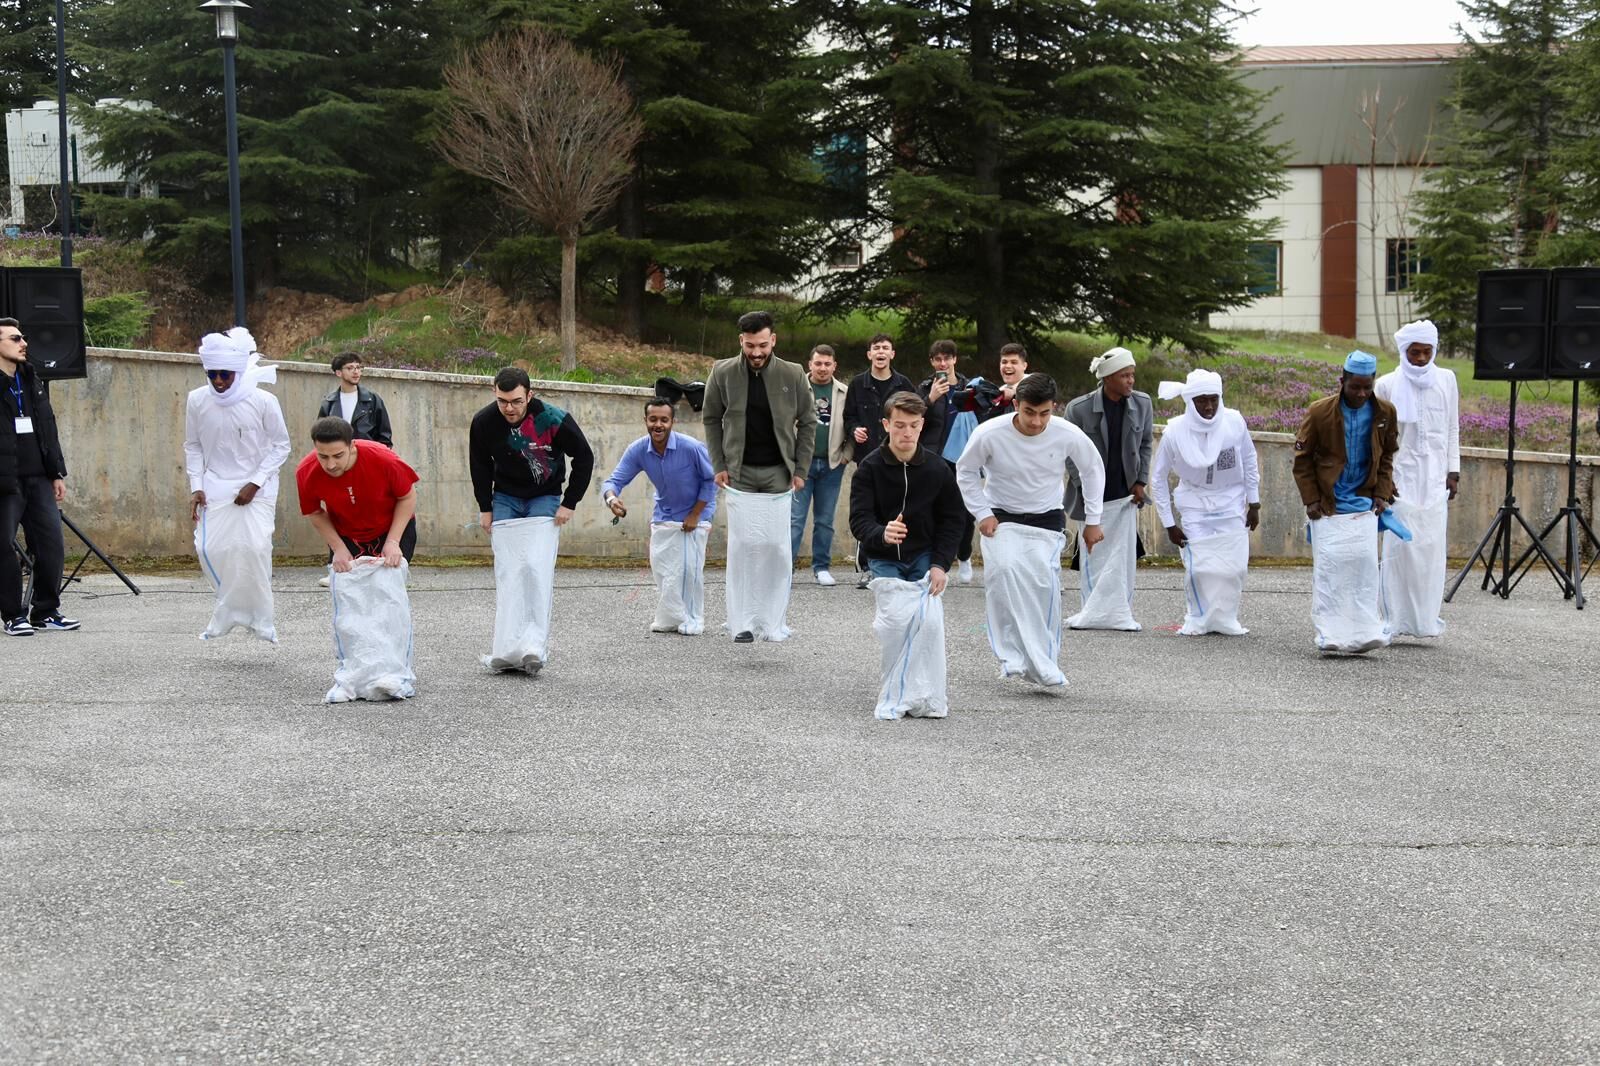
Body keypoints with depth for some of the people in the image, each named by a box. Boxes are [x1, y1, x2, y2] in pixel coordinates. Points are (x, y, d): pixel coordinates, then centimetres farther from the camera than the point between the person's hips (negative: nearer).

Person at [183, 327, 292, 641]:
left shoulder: (263, 402, -15)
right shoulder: (197, 400, -6)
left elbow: (280, 445, -4)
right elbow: (193, 446, 7)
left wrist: (255, 483, -11)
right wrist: (196, 486, -2)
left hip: (256, 488, -3)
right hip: (215, 486, 3)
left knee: (255, 547, -16)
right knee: (210, 548, -7)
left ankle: (258, 619, -1)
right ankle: (230, 613, 14)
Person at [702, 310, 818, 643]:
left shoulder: (793, 375, -2)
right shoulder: (722, 373, -1)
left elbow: (808, 422, 6)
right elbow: (710, 419, 8)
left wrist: (800, 469, 1)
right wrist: (719, 465, 1)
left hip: (778, 474, 0)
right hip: (740, 474, 0)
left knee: (777, 548, -1)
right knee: (743, 546, -5)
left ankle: (774, 622, 9)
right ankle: (741, 623, 2)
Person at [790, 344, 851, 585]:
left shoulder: (844, 393, 6)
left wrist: (846, 455, -2)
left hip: (831, 465, 3)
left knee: (825, 520, 9)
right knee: (795, 518, -5)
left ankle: (821, 567, 18)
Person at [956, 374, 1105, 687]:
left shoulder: (1068, 435, -17)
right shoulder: (990, 434, -21)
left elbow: (1092, 470, 4)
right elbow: (965, 471, -1)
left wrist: (1092, 520, 6)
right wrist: (982, 514, -7)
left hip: (1046, 520, 1)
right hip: (1001, 517, -1)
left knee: (1044, 581, -19)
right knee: (1004, 570, -28)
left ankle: (1042, 663, -3)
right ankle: (1011, 655, -21)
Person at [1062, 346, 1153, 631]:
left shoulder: (1142, 404, -4)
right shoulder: (1079, 408, -13)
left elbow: (1145, 444, 8)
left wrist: (1141, 482, 1)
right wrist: (1083, 487, -7)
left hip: (1125, 493, 2)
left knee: (1122, 555, 2)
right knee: (1093, 556, 4)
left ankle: (1117, 613, 9)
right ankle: (1096, 613, 14)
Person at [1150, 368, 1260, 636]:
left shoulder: (1234, 422, -16)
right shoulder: (1175, 432, -17)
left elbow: (1249, 462, 2)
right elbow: (1158, 478, -5)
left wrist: (1254, 503, 4)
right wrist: (1169, 523, -4)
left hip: (1231, 503, 1)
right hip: (1195, 504, -1)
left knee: (1234, 566, -5)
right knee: (1199, 567, -10)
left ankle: (1226, 619, 13)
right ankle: (1197, 619, 9)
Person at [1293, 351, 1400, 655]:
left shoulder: (1384, 412, 0)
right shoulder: (1320, 412, -9)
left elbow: (1386, 456, 15)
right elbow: (1302, 458, 1)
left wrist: (1382, 493, 5)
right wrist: (1311, 499, -3)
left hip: (1364, 503, 2)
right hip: (1328, 505, -2)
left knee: (1365, 564, -5)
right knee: (1328, 567, -6)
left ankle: (1363, 632, 0)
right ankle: (1329, 636, -2)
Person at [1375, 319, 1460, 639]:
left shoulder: (1446, 380, 7)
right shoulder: (1387, 385, -1)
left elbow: (1452, 429, 13)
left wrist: (1453, 471, 8)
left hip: (1435, 477, 2)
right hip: (1400, 477, -2)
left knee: (1433, 546, -1)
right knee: (1400, 546, -6)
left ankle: (1427, 618, 6)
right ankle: (1398, 619, -1)